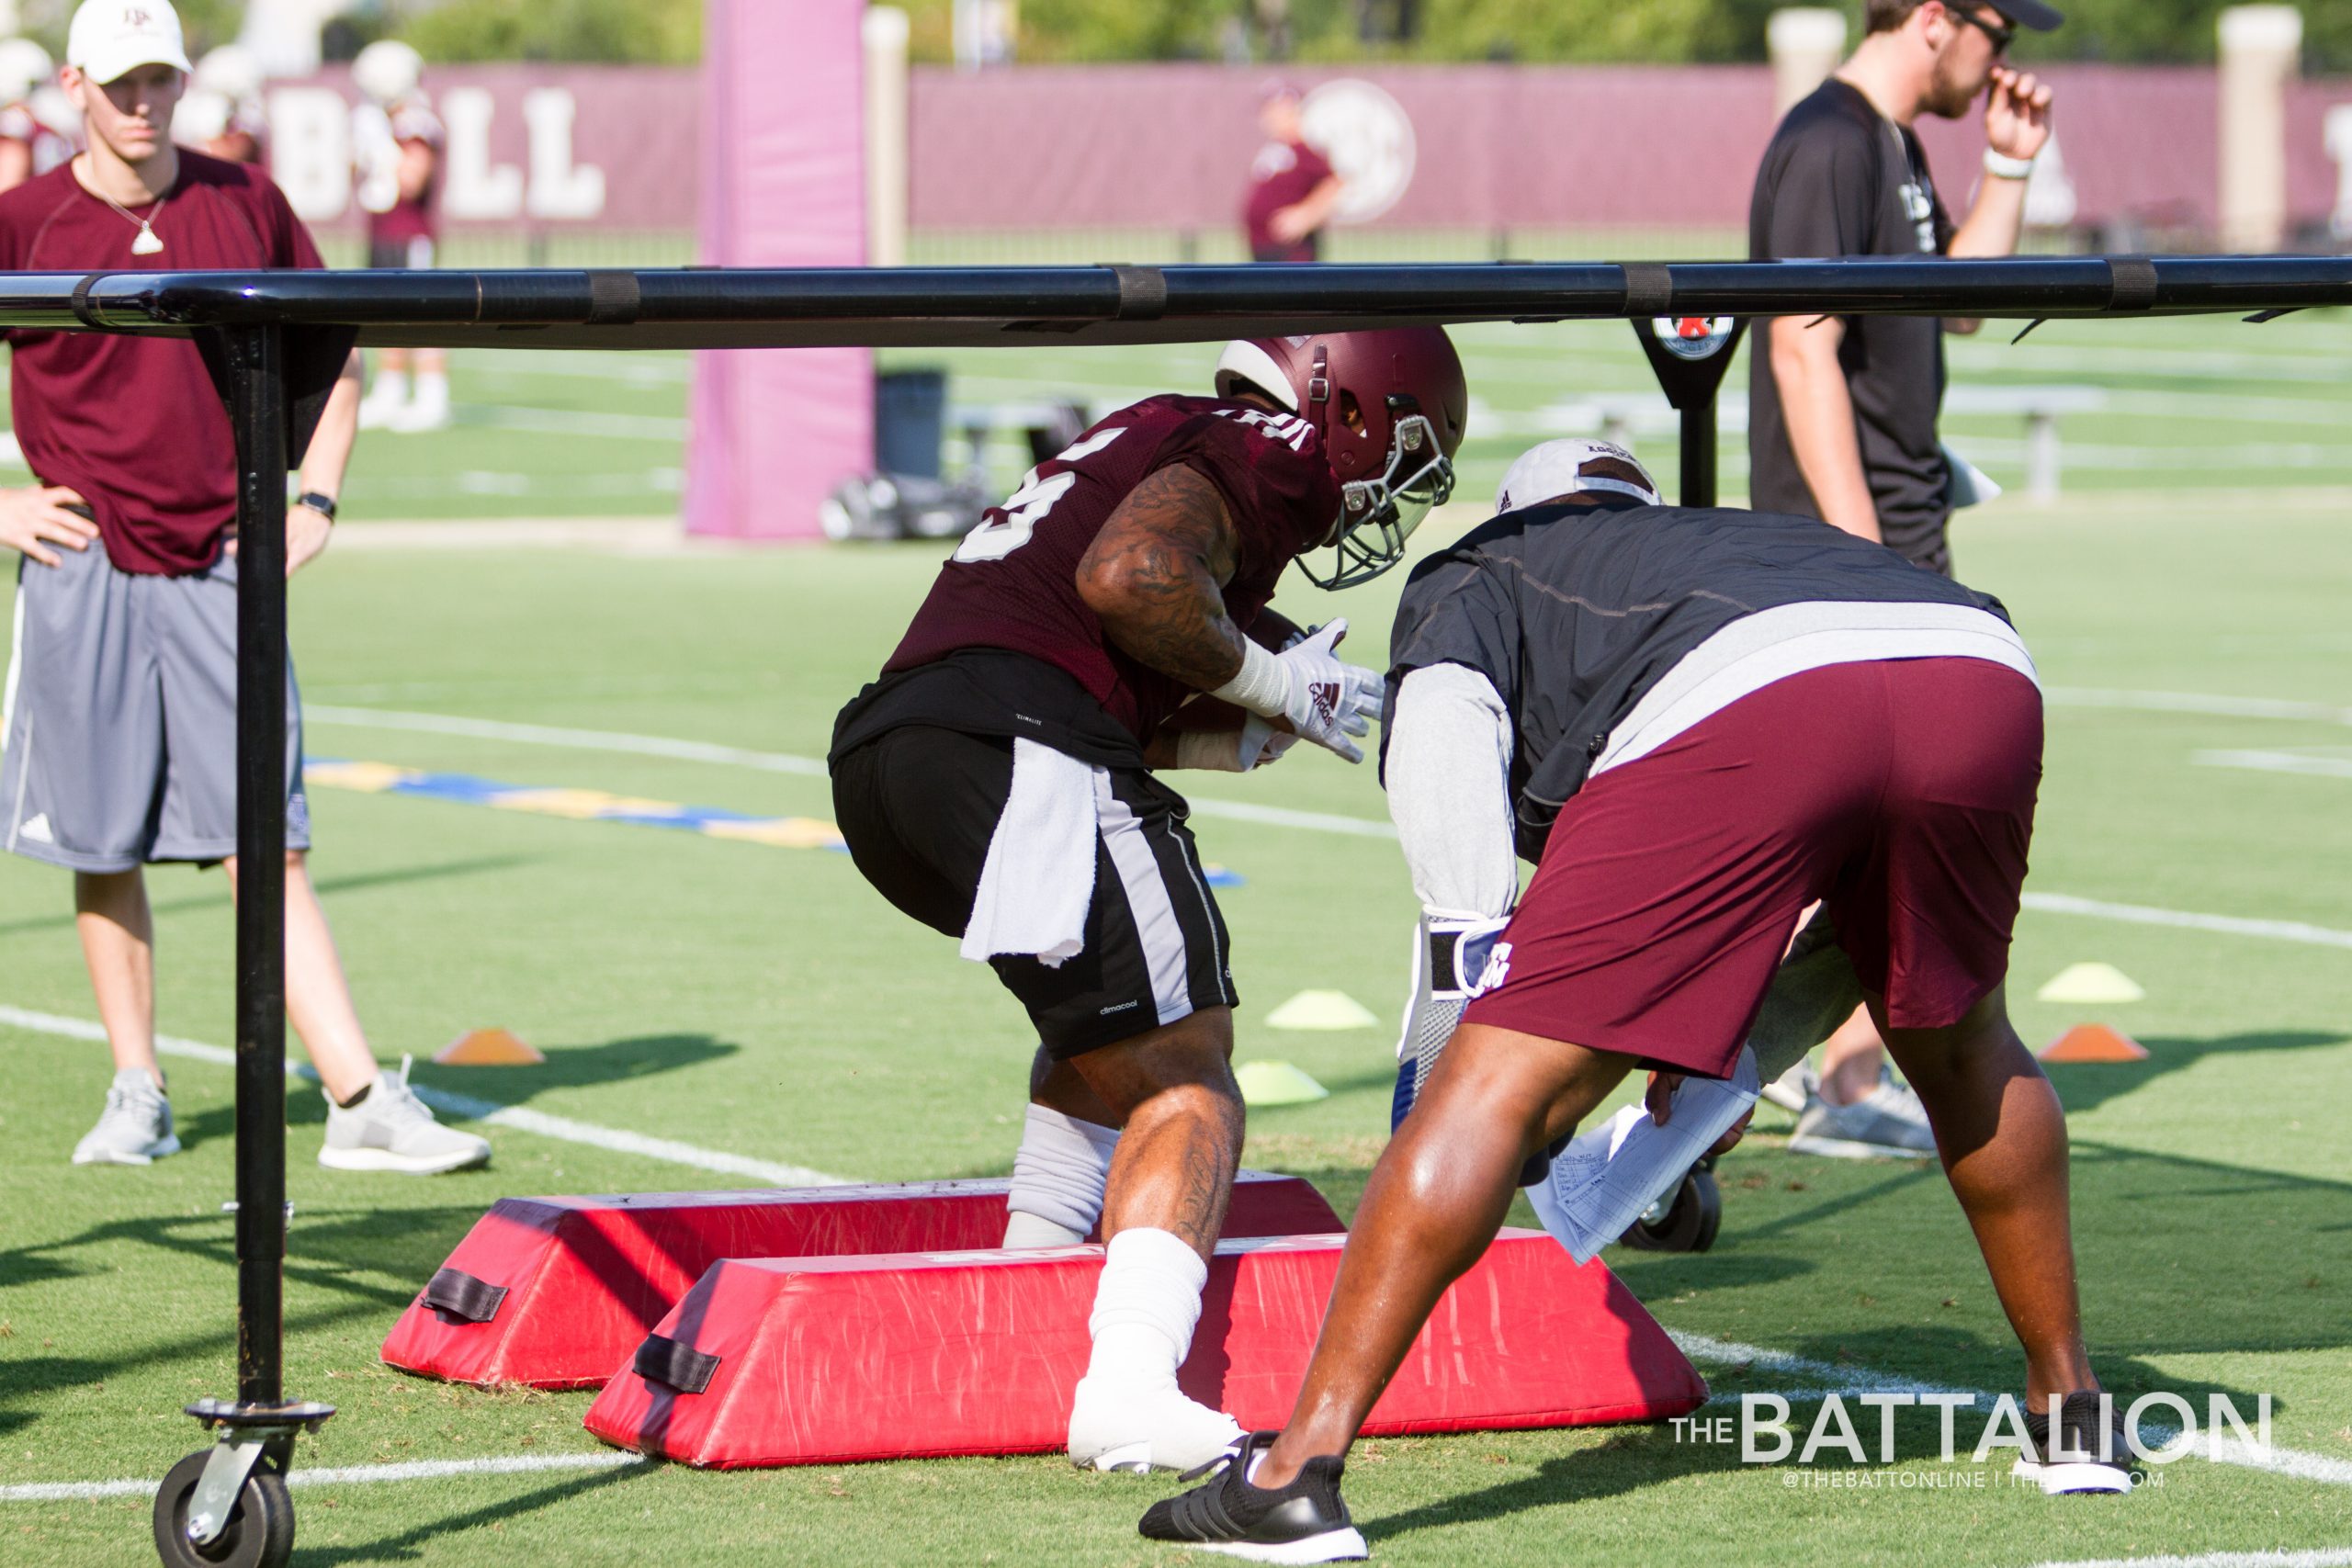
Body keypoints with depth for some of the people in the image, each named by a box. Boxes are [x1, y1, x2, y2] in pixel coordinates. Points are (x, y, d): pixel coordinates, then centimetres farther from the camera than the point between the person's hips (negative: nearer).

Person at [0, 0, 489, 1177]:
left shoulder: (246, 206, 7)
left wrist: (316, 499, 7)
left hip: (219, 565, 1)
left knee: (269, 846, -4)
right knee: (105, 849, 4)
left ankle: (361, 1103, -10)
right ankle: (137, 1095, 15)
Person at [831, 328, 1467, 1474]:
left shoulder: (1157, 441, 32)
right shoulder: (1262, 450, 3)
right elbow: (1127, 577, -16)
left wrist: (1233, 736, 20)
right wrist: (1266, 679, -2)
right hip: (1018, 754, -9)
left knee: (1122, 1012, 30)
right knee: (1184, 1086, -5)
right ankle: (1131, 1392, -22)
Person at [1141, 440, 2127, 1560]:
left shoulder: (1473, 576, 33)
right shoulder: (1775, 540, 46)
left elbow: (1442, 734, 9)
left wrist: (1487, 996, 11)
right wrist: (1728, 1065, 48)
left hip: (1743, 705, -5)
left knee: (1501, 1084, -1)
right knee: (1957, 1044, 31)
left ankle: (1299, 1468, -7)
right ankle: (2069, 1411, 37)